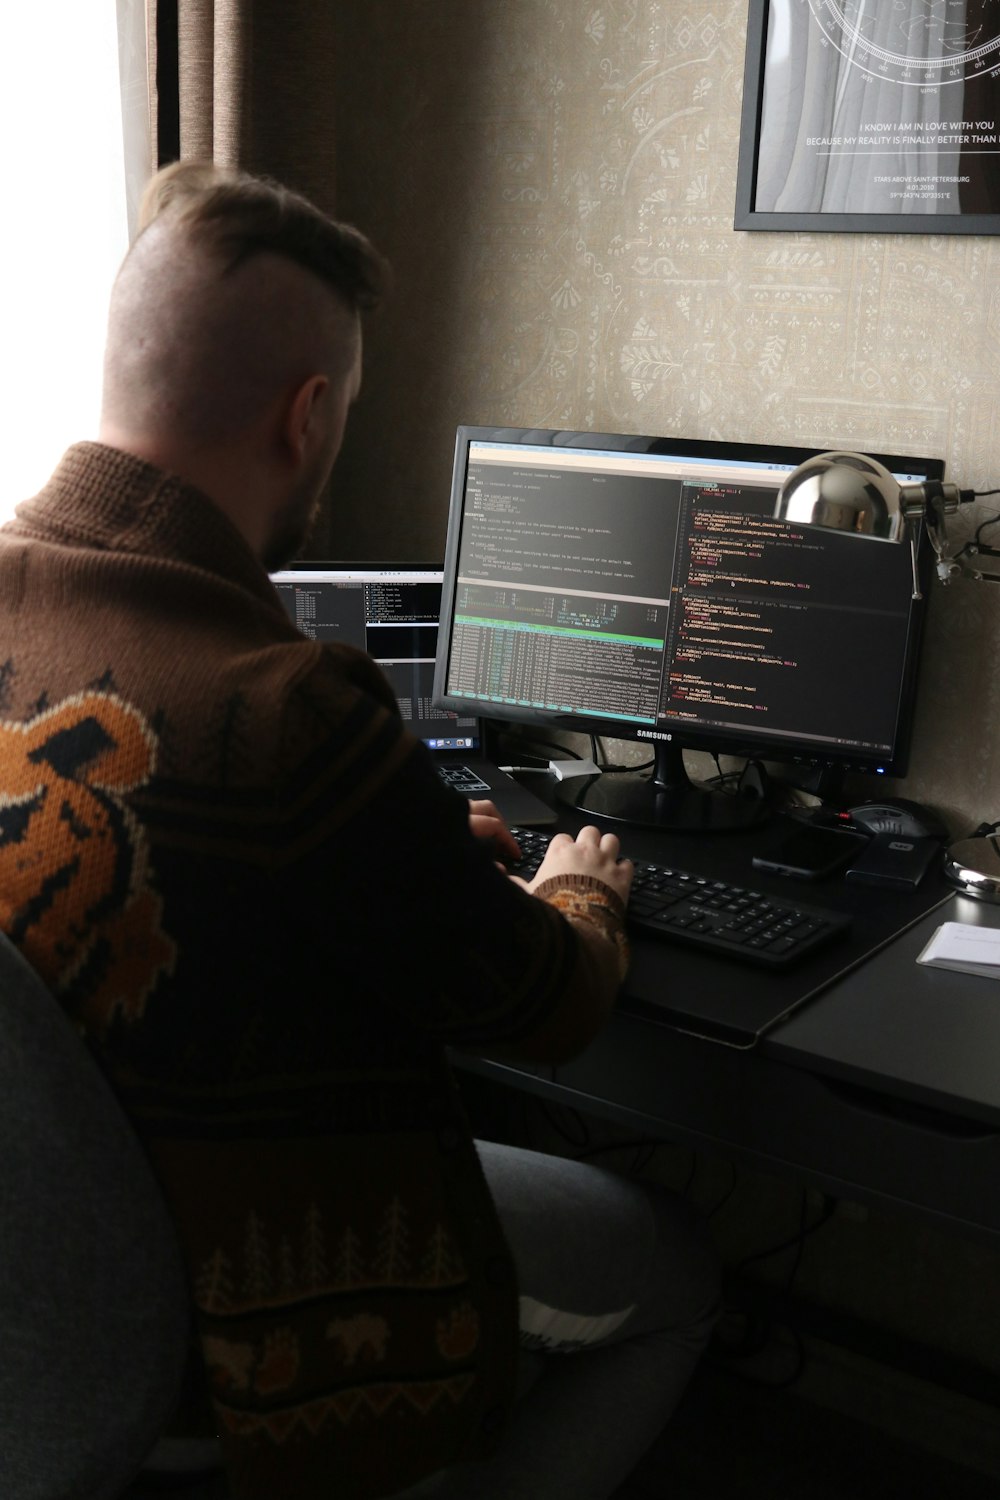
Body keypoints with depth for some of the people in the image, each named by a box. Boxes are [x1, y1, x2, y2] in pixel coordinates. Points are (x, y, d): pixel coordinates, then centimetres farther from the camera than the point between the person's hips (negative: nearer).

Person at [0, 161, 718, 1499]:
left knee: (507, 1138, 31)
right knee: (678, 1272, 16)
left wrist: (418, 851, 12)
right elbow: (549, 1008, -17)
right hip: (244, 1310, -8)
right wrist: (580, 894, 6)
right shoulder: (292, 715, -34)